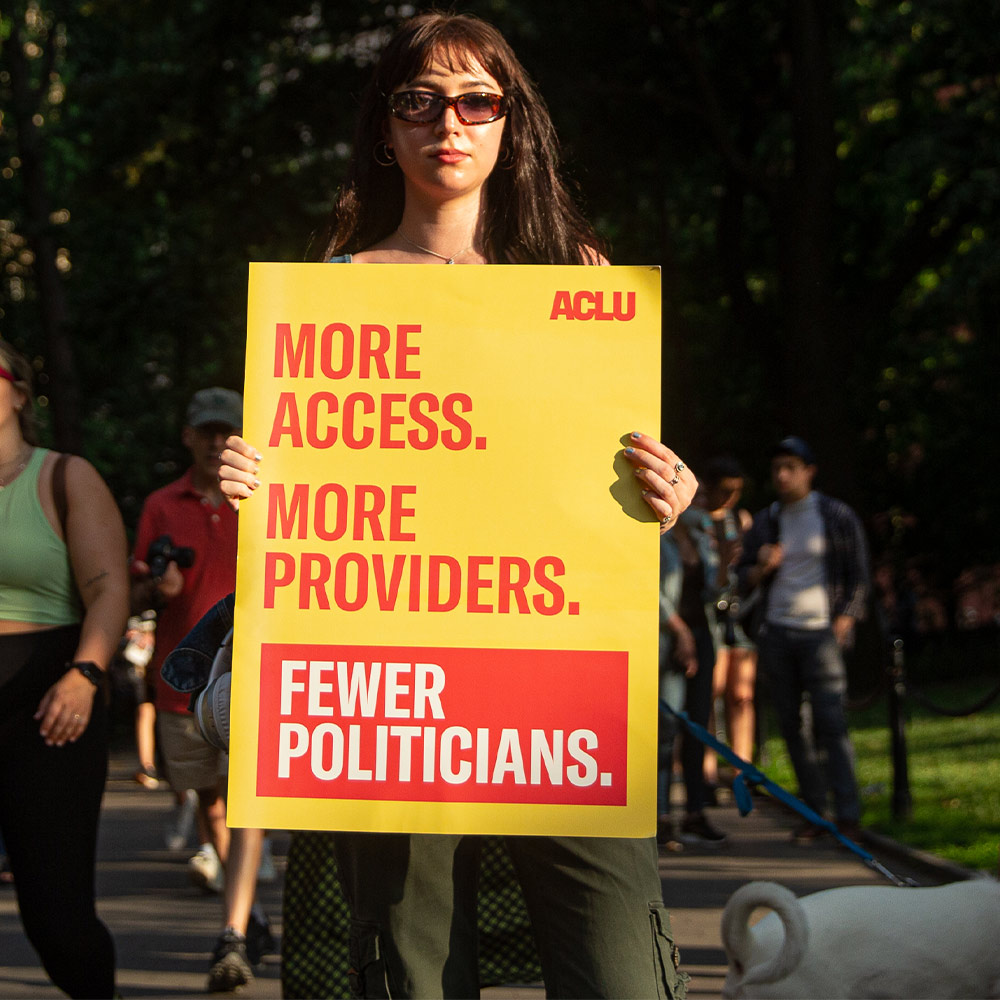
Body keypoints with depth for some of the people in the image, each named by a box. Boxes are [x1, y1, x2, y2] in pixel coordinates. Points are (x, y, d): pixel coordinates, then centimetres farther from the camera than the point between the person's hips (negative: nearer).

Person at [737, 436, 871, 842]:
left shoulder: (837, 516, 2)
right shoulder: (764, 522, 13)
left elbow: (858, 575, 4)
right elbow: (744, 577, 16)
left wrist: (843, 621, -7)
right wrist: (762, 568, -7)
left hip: (821, 632, -4)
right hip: (775, 633, 4)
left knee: (830, 723, -12)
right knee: (791, 727, 3)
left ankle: (848, 816, -10)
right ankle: (814, 812, 9)